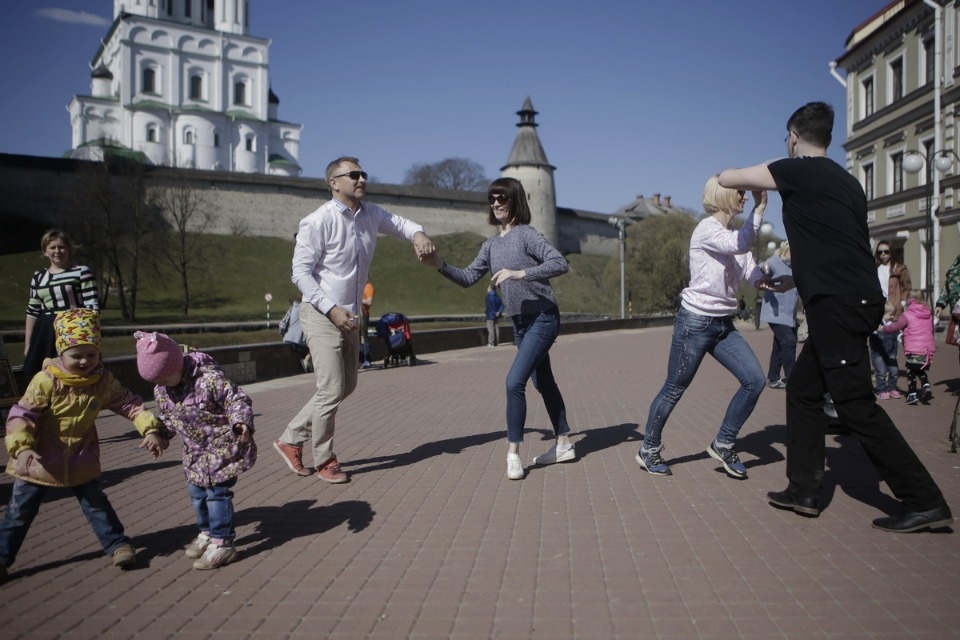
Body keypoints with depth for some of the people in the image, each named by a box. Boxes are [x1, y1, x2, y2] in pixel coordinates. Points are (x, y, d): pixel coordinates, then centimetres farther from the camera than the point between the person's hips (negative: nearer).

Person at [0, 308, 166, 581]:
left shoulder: (104, 380, -11)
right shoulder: (46, 381, -23)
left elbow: (129, 404, -7)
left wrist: (150, 429, -20)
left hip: (81, 459, 3)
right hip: (40, 459, -2)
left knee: (95, 503, 14)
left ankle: (117, 544, 25)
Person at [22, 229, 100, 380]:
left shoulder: (82, 272, -3)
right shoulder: (38, 276, 13)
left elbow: (92, 307, -6)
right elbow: (32, 312, 17)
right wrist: (27, 344, 13)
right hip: (46, 336, 5)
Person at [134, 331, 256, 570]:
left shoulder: (209, 378, -27)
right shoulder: (161, 389, -3)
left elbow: (237, 400, -26)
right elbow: (166, 417, 14)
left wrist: (241, 421, -41)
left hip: (223, 445, -8)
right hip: (196, 450, 8)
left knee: (217, 491, -7)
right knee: (196, 491, 17)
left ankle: (222, 543, 2)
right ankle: (207, 532, 36)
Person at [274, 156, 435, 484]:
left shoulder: (370, 214, 4)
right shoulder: (318, 221, -16)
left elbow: (399, 223, 15)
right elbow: (300, 272, -15)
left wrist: (418, 234, -9)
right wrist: (331, 309, -22)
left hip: (349, 316, 8)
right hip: (322, 315, -8)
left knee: (346, 386, 16)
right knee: (332, 390, -6)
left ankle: (291, 438, 28)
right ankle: (323, 460, 16)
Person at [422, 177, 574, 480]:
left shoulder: (526, 234, -14)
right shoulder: (491, 245, 7)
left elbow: (560, 263, -24)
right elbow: (468, 277, 6)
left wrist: (519, 273, -32)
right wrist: (441, 265, -10)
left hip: (542, 319, -8)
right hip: (520, 323, 8)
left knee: (514, 381, -17)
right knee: (543, 383, 16)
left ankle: (513, 453, -6)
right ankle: (564, 445, 28)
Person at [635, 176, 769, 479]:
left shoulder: (736, 236, 10)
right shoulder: (707, 229, -13)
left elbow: (754, 277, -1)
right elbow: (740, 246, -32)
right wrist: (759, 208, -26)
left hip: (724, 324, 8)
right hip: (695, 323, -8)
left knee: (755, 379, -3)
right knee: (674, 390, 2)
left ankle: (723, 444, 12)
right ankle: (649, 451, 20)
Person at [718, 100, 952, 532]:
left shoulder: (798, 171, -7)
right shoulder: (845, 181, 18)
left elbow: (726, 179, 1)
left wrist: (750, 185, 23)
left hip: (838, 303, -9)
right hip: (857, 299, 9)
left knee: (855, 404, -5)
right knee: (803, 391, 14)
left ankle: (925, 501, 1)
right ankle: (804, 489, 18)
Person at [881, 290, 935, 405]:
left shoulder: (907, 315, -6)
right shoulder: (929, 314, 12)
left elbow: (895, 327, -4)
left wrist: (882, 328, 13)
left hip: (913, 350, -5)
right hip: (928, 349, 6)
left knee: (911, 372, 7)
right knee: (921, 371, 24)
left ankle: (912, 394, 5)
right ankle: (926, 386, 4)